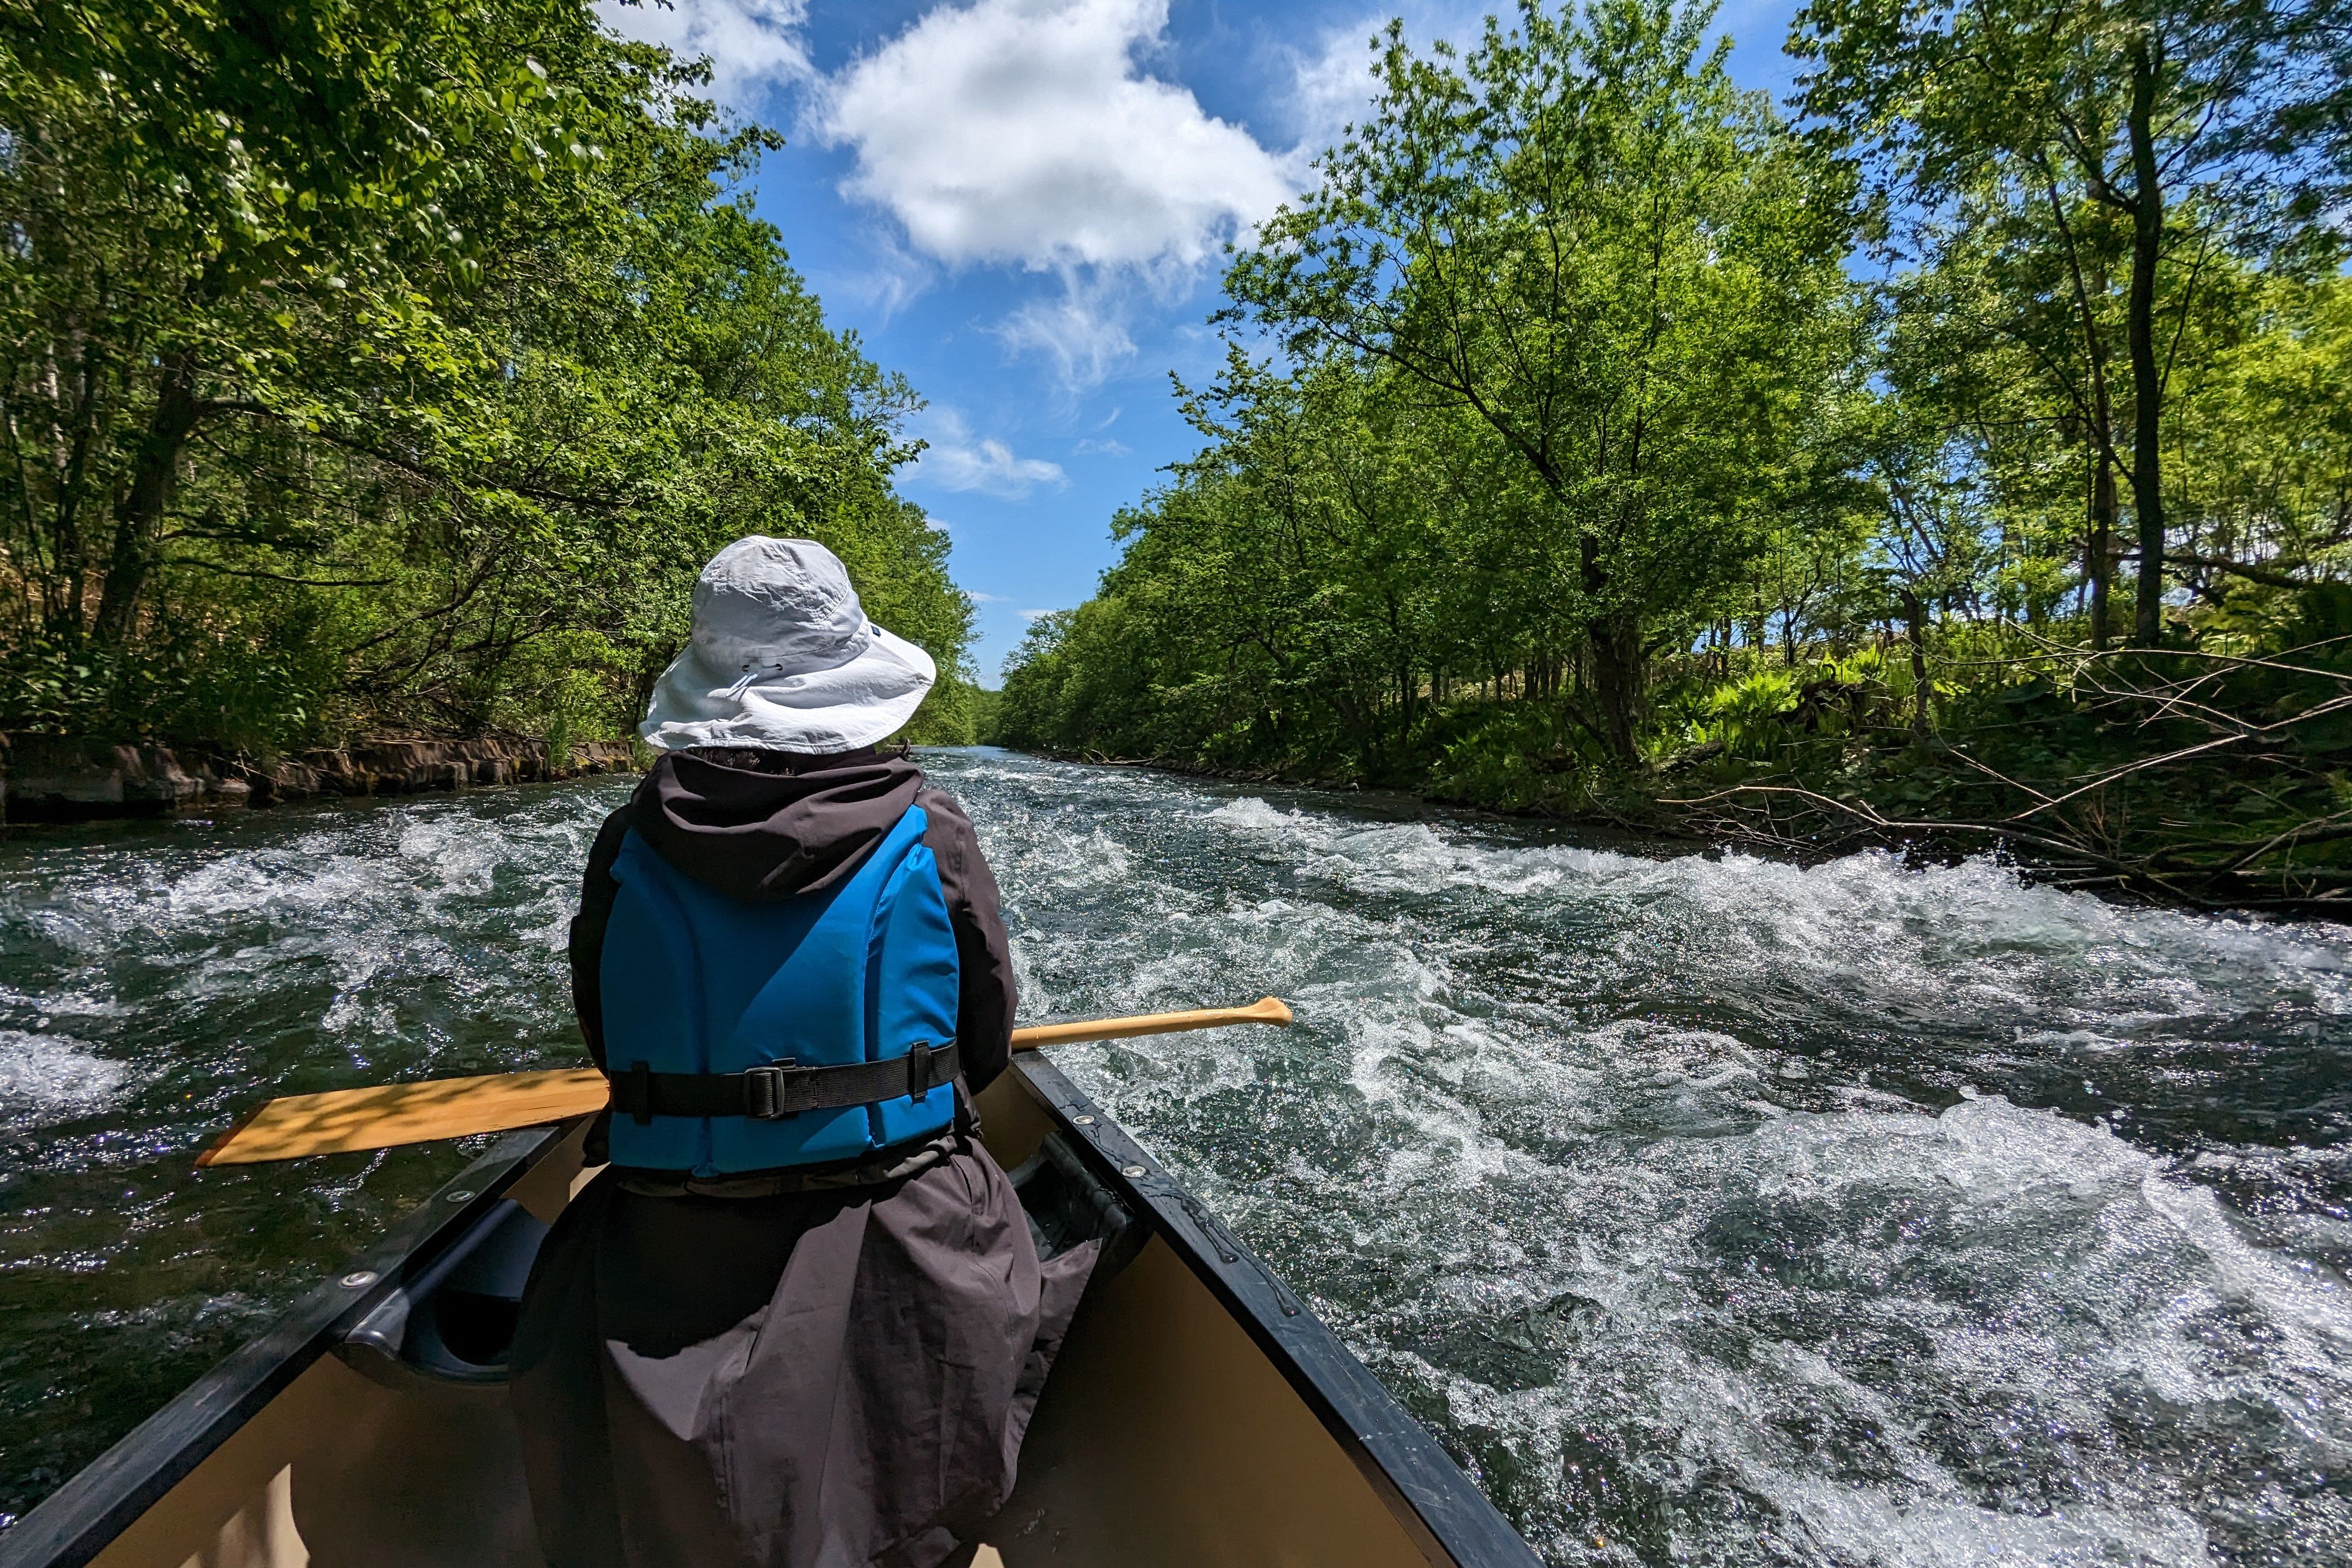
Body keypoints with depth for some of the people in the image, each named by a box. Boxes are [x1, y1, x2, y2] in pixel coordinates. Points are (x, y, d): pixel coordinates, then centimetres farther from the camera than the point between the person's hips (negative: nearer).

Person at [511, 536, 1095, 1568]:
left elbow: (605, 1038, 6)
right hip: (899, 1241, -1)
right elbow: (987, 1038, -4)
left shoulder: (630, 841, -8)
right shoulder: (927, 831, -14)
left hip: (667, 1250, 2)